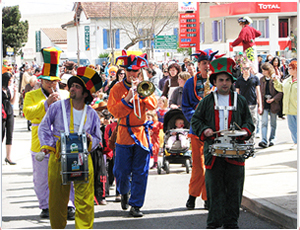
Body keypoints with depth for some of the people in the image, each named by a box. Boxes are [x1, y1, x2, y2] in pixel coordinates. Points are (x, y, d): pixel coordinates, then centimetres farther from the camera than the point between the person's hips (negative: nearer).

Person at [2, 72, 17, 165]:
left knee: (10, 135, 2)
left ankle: (8, 157, 5)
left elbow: (12, 102, 17)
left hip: (10, 113, 6)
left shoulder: (8, 89, 14)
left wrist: (15, 92, 8)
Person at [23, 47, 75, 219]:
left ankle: (69, 205, 1)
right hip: (41, 143, -1)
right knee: (42, 179, 5)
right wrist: (46, 103, -18)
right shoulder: (32, 95, 6)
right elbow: (28, 113, -11)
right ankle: (46, 206, 17)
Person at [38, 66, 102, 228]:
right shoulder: (57, 107, 3)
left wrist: (90, 140, -6)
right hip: (58, 156, 0)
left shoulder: (91, 114, 8)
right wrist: (47, 144, -4)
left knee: (85, 198, -9)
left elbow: (97, 139, 16)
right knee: (57, 197, 5)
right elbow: (44, 127, 10)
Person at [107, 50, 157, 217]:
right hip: (124, 134, -1)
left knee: (140, 172, -1)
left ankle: (136, 205, 6)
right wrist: (128, 97, -19)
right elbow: (114, 111, -9)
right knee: (122, 171, 3)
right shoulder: (117, 88, 1)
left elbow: (153, 105, -5)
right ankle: (124, 192, 35)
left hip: (142, 134, 1)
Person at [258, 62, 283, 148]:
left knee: (273, 123, 8)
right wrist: (260, 104, 6)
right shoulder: (262, 79, 10)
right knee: (264, 122, -10)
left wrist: (273, 99, -18)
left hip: (274, 104, -2)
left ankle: (272, 140, 21)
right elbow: (260, 92, 14)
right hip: (264, 104, 3)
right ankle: (264, 141, -18)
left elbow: (281, 92, -7)